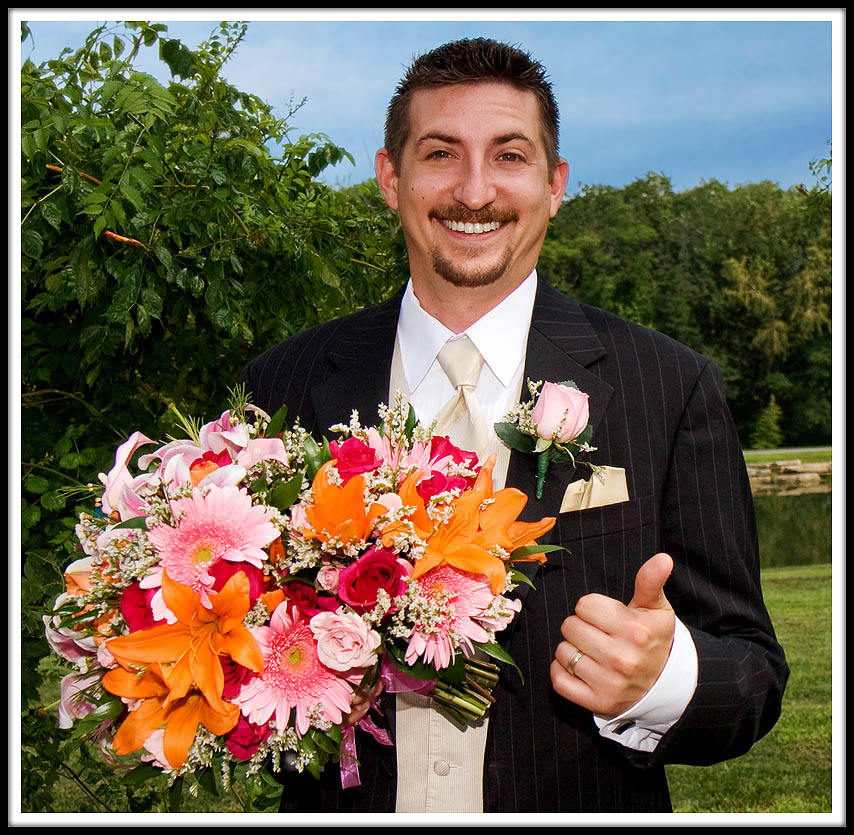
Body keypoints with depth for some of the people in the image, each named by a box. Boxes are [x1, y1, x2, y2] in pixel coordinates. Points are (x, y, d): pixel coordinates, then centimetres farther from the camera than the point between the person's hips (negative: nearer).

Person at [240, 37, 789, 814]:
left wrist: (661, 678, -29)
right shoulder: (284, 387, -5)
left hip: (585, 805, -1)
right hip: (341, 806, 2)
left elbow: (755, 676, -9)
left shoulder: (675, 389, -10)